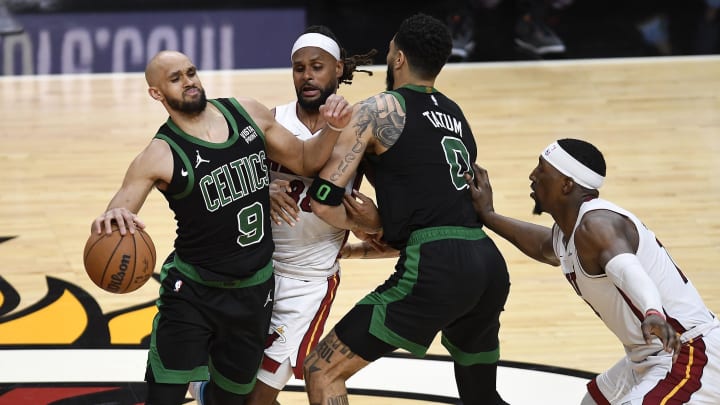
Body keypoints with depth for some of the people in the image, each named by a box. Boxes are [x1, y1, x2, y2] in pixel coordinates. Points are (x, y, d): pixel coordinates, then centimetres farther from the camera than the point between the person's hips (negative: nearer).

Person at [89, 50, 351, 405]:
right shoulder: (160, 156, -15)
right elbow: (114, 219, -20)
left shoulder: (248, 113, -1)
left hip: (254, 291, 4)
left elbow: (305, 161, 10)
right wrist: (109, 221, -45)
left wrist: (333, 128, -10)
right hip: (191, 292, -4)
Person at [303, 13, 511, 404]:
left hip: (434, 270, -7)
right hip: (488, 266, 7)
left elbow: (324, 202, -4)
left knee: (321, 370, 4)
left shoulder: (378, 110, 2)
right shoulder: (455, 116, 24)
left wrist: (370, 227, 14)